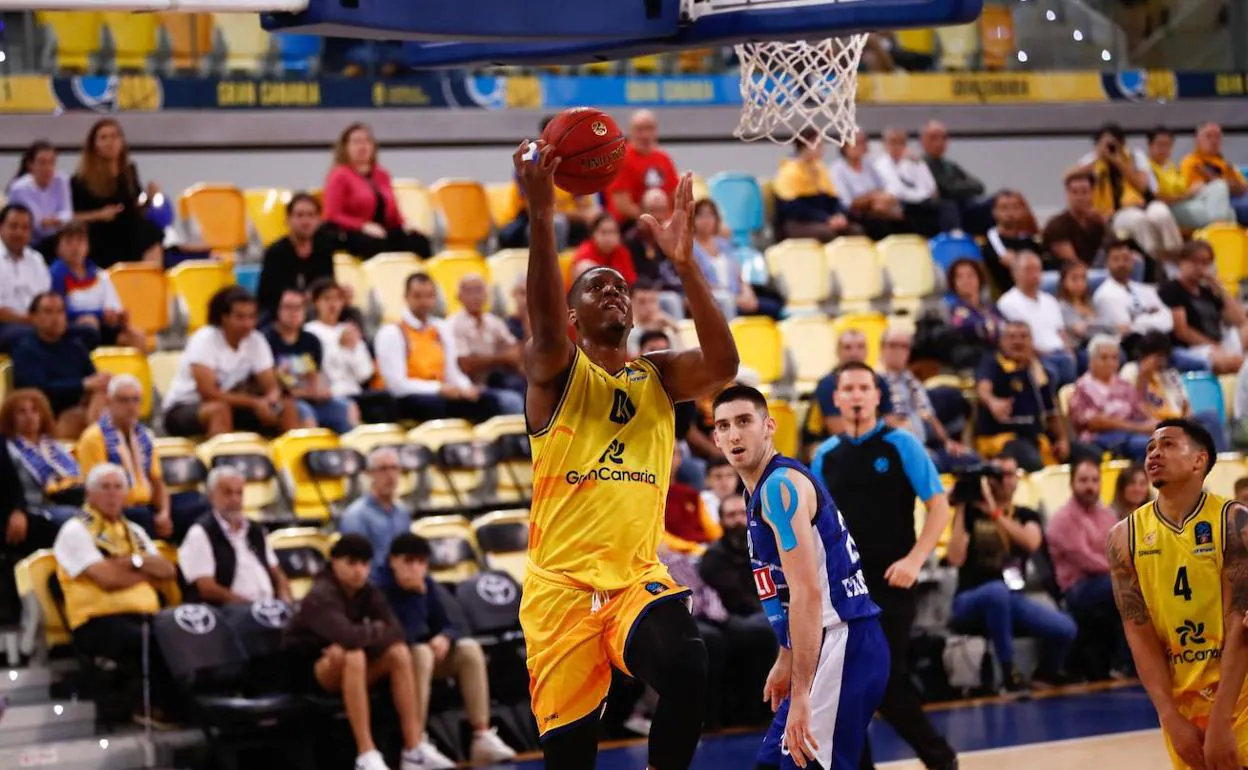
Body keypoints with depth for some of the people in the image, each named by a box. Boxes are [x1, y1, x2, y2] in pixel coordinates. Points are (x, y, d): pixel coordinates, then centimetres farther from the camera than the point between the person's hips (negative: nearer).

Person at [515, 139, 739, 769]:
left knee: (687, 671, -28)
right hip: (560, 583, -2)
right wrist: (541, 215, -36)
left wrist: (684, 264, -22)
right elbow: (545, 332, -23)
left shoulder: (659, 377, 10)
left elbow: (723, 365, -10)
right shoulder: (554, 371, 1)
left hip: (639, 577, 2)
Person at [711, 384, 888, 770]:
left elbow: (807, 594, -22)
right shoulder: (763, 491, 17)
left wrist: (801, 694, -25)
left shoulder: (780, 484, -14)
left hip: (842, 645, -10)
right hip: (829, 647, 10)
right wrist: (785, 661, 34)